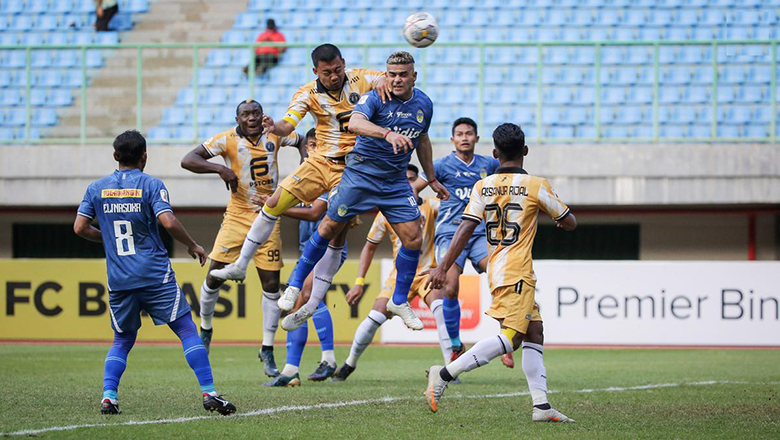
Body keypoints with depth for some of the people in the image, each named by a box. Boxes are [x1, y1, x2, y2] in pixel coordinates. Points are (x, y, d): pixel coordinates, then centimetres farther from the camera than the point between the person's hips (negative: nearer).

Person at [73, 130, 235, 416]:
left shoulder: (97, 188, 7)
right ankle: (208, 393, -7)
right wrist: (192, 245, 0)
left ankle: (108, 396, -3)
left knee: (122, 341, 15)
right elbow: (168, 222, -15)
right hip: (155, 274, -4)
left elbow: (80, 228, 5)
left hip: (118, 280, 4)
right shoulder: (151, 185, -3)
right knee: (187, 330, 0)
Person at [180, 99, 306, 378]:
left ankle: (267, 351, 8)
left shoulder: (275, 135, 1)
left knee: (271, 284, -2)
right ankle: (205, 328, 21)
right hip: (237, 216, -2)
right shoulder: (227, 140, -9)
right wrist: (220, 169, -28)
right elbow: (188, 161, -15)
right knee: (216, 275, -7)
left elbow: (301, 141, 22)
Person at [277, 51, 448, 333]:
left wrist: (431, 179, 27)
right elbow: (355, 123, -36)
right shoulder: (375, 98, -15)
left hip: (396, 180, 4)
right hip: (361, 173, -4)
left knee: (413, 238, -4)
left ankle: (399, 301, 14)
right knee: (329, 228, -3)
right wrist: (388, 133, -52)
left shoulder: (424, 104, 3)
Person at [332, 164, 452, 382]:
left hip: (428, 272, -1)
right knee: (375, 317, -13)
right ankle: (349, 364, 10)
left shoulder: (429, 206, -4)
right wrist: (359, 282, 3)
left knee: (440, 310, -30)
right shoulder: (387, 213, 0)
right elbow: (369, 247, 8)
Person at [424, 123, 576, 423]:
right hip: (517, 273, -7)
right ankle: (446, 374, -22)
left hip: (497, 270, 7)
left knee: (534, 333, 10)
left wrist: (443, 267, -4)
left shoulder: (482, 186, 6)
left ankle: (541, 405, 4)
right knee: (512, 337, -13)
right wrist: (557, 216, 29)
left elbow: (465, 229, -3)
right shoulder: (536, 185, -4)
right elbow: (570, 223, 6)